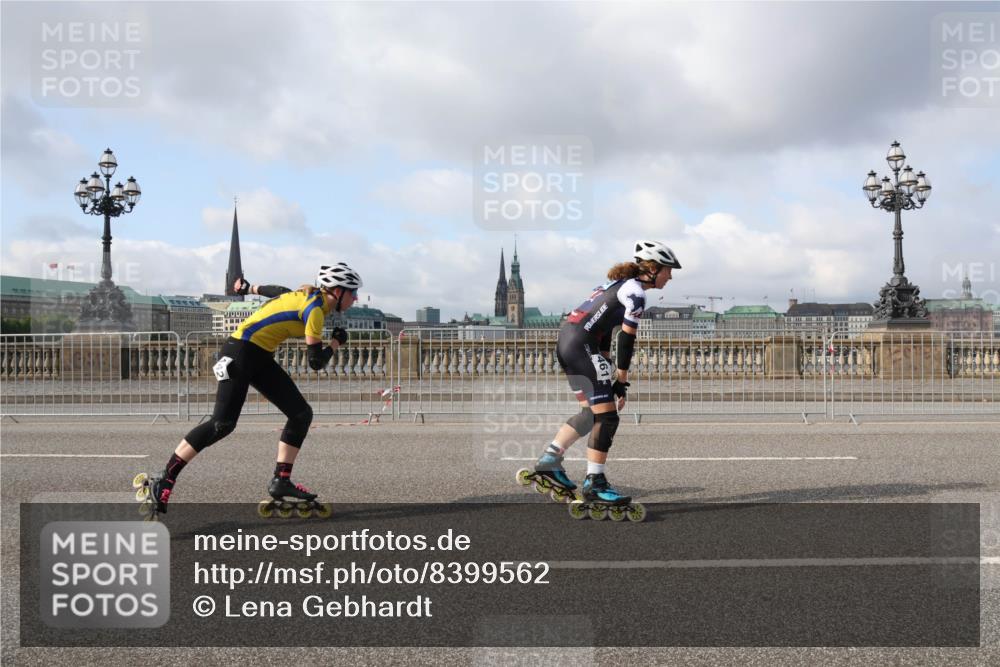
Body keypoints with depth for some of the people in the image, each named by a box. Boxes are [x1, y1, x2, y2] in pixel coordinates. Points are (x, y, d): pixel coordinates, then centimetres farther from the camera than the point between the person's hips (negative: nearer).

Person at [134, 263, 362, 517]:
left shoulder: (308, 296, 10)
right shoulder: (315, 309, -16)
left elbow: (275, 290, 28)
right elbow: (316, 362, -16)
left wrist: (249, 288, 44)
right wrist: (336, 343, 1)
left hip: (260, 357, 10)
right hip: (241, 351, -10)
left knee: (301, 413, 1)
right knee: (223, 423, -19)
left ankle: (281, 481, 4)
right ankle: (164, 481, -15)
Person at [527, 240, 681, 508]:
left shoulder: (622, 283, 21)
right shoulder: (635, 293, -8)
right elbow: (626, 341, -10)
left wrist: (605, 370, 18)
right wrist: (621, 383, -4)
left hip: (565, 341, 10)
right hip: (581, 346, -10)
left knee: (592, 412, 18)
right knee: (607, 417, -4)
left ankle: (549, 461, 20)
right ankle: (594, 484, 0)